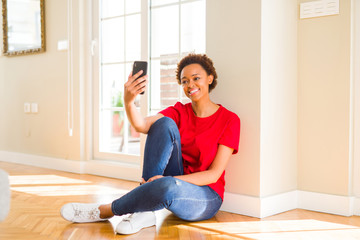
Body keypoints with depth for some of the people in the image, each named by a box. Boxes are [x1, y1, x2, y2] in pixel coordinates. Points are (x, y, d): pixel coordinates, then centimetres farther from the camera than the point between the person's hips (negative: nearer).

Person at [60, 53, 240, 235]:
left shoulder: (229, 120, -6)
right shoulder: (179, 112, 5)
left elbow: (214, 174, -13)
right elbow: (142, 125, -15)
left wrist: (168, 179, -24)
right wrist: (128, 102, -36)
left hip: (205, 198, -3)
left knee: (168, 187, -41)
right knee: (164, 124, -20)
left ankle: (105, 211, -14)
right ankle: (143, 212, -24)